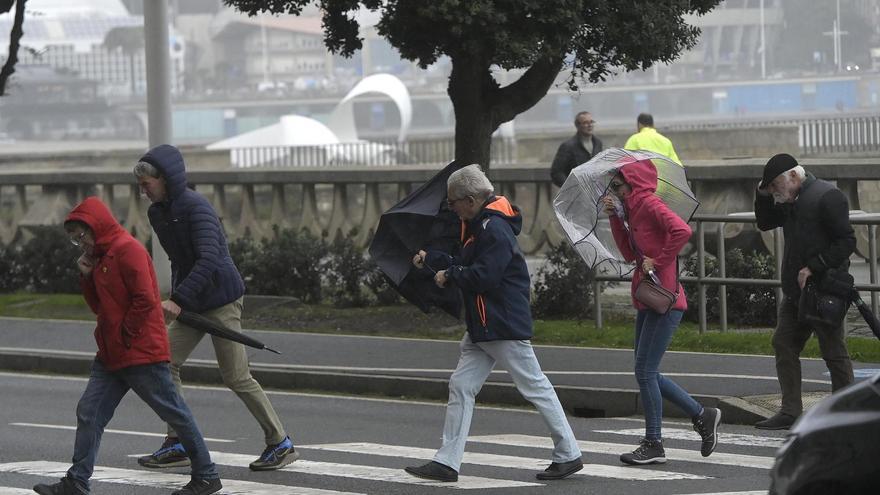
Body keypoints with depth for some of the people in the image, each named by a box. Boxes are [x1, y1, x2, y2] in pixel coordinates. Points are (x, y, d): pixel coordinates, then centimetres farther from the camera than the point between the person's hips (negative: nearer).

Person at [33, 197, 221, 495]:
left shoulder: (128, 249, -15)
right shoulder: (101, 256, 15)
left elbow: (145, 300, -21)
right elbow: (99, 306, 19)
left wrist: (127, 336, -15)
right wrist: (86, 277, 5)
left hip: (141, 353, -10)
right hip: (111, 356, 10)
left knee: (174, 413, 0)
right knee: (89, 412, 3)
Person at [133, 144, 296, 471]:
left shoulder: (196, 208, -20)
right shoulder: (157, 213, 7)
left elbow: (208, 259, -31)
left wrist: (178, 299, -35)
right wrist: (177, 297, 11)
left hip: (220, 299, -8)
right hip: (191, 303, 8)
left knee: (236, 377, -5)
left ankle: (281, 444, 6)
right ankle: (176, 445, 5)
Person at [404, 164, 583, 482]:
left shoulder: (494, 229, -18)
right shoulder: (477, 226, 14)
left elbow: (484, 277, -25)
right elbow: (466, 266, 20)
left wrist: (449, 274, -11)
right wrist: (430, 260, 14)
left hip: (505, 327, -10)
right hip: (481, 329, 10)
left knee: (535, 387, -1)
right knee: (460, 386, 4)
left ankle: (569, 455, 8)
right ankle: (446, 462, 3)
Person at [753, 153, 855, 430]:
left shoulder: (827, 197, -14)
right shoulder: (791, 201, 13)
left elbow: (846, 243, -17)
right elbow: (765, 223, 25)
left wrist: (812, 268, -21)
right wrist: (763, 196, 8)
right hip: (795, 292, 9)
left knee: (833, 352, -2)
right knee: (784, 344, 8)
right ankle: (790, 412, 12)